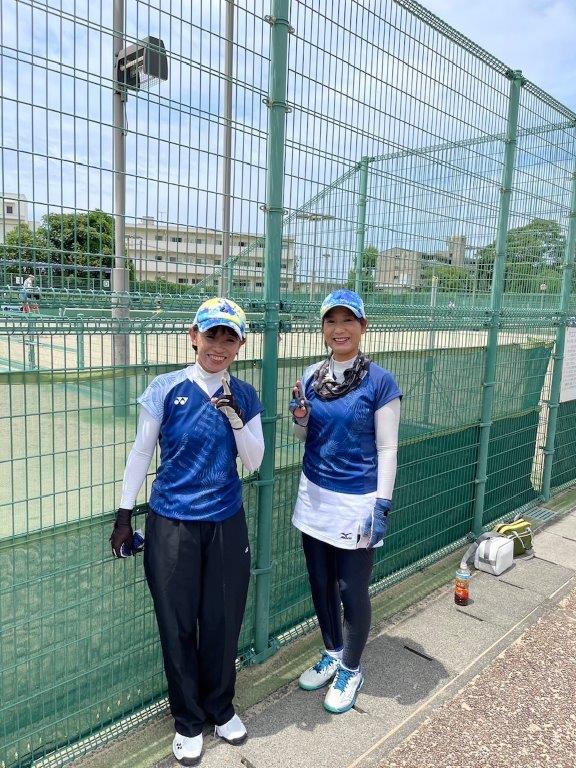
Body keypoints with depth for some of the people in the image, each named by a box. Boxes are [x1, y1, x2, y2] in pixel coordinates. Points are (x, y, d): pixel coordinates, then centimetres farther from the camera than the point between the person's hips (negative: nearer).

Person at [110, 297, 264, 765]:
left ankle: (220, 709, 41)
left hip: (226, 524, 2)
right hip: (172, 525, -2)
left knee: (224, 622, 14)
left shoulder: (245, 396, -1)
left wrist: (234, 415, -17)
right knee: (179, 626, 10)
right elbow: (141, 453, -1)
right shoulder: (166, 389, -9)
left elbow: (254, 462, -2)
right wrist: (125, 515, 1)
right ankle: (188, 722, 35)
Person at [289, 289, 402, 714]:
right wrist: (300, 418, -9)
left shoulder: (380, 382, -12)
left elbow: (387, 449, -10)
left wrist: (383, 505, -14)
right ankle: (332, 655, 43)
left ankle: (351, 669, 34)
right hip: (315, 497, 5)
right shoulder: (312, 376, 2)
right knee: (321, 585, 19)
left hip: (356, 503, -5)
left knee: (353, 591, 9)